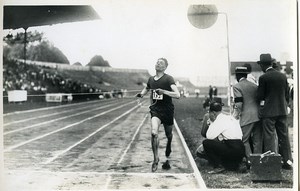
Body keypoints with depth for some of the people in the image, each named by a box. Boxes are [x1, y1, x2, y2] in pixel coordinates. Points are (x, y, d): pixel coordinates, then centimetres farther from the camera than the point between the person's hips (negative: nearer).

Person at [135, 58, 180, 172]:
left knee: (168, 135, 13)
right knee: (154, 133, -22)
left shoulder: (168, 79, -11)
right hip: (155, 110, 2)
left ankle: (167, 156, 44)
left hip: (167, 111, -2)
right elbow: (146, 89, 27)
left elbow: (177, 95, -22)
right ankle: (156, 159, -6)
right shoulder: (151, 79, 5)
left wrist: (163, 91, -33)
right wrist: (141, 94, 5)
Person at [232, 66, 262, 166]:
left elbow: (238, 104, -12)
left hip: (247, 117, -6)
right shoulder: (254, 85, 15)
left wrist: (235, 115, 0)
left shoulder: (237, 86, -5)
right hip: (258, 115, 6)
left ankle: (250, 160, -3)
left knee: (244, 140, 3)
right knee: (257, 140, 9)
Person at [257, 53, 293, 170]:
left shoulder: (263, 78, -11)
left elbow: (260, 96, -8)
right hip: (282, 110, 6)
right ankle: (287, 161, 17)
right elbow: (287, 94, 10)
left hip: (269, 112, -6)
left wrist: (262, 99, 14)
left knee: (269, 137, -1)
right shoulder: (283, 76, 6)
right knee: (284, 136, 12)